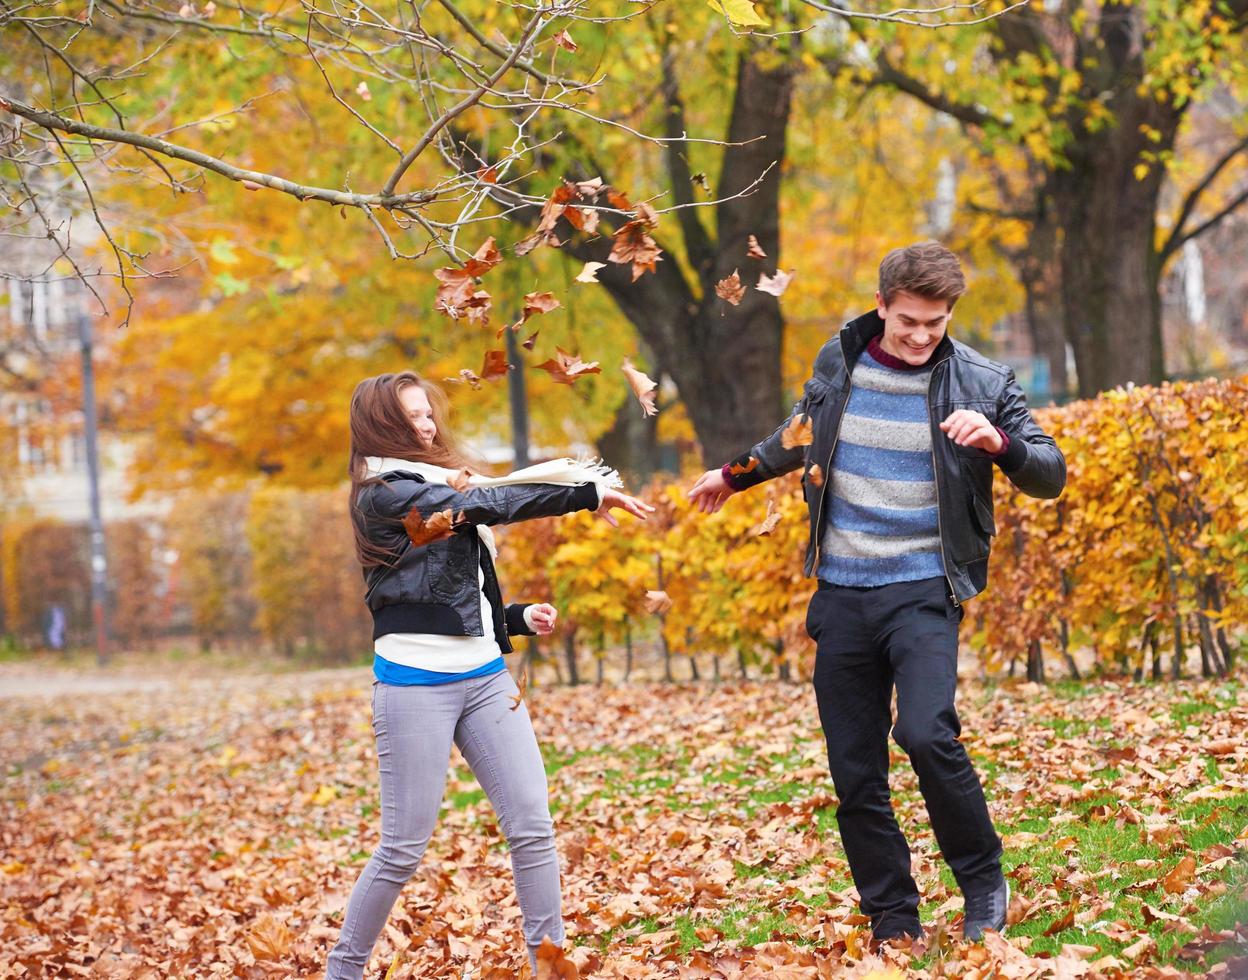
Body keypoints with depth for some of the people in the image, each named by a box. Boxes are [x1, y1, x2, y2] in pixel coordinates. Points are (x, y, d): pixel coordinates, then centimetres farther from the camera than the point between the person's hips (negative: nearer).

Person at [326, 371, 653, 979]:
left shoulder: (441, 487, 21)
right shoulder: (385, 495, -6)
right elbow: (490, 504, -17)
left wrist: (517, 617, 10)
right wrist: (589, 494, -17)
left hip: (485, 677, 8)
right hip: (417, 683, -8)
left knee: (532, 828, -2)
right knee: (404, 847, -4)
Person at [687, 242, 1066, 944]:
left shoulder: (981, 382, -4)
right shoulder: (838, 364, 5)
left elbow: (1052, 475, -2)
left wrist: (999, 443, -22)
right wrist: (737, 474, 39)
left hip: (924, 591, -4)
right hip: (842, 596, 4)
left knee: (925, 732, -26)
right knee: (856, 777, 3)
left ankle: (984, 879, -4)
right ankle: (895, 926, 13)